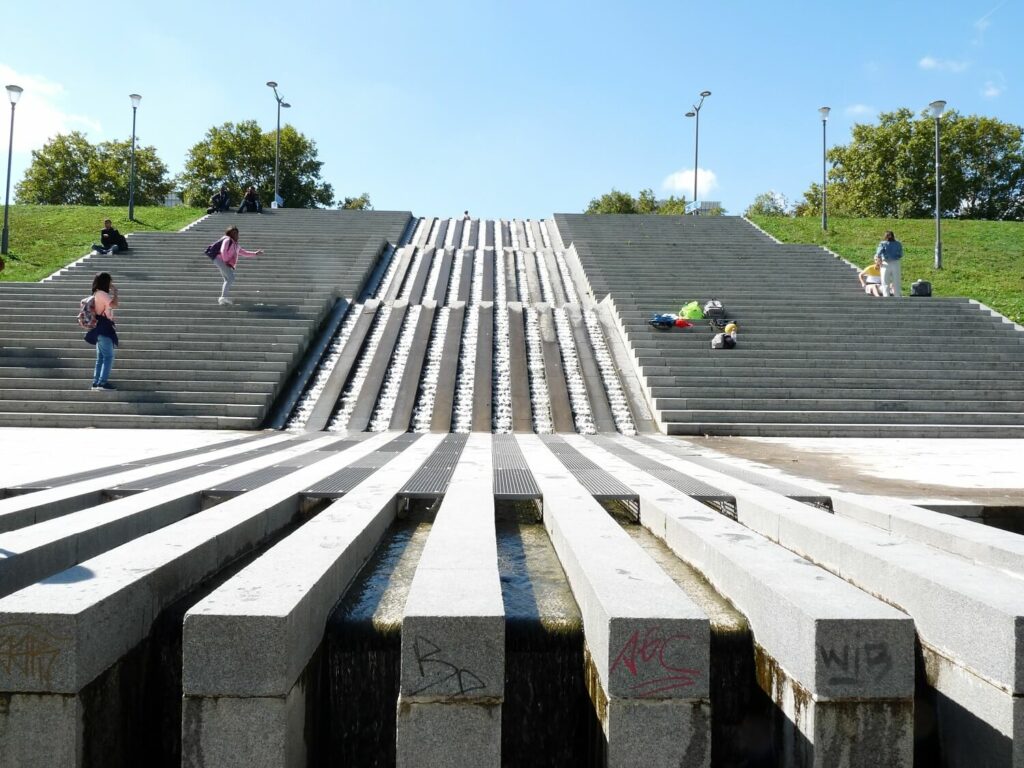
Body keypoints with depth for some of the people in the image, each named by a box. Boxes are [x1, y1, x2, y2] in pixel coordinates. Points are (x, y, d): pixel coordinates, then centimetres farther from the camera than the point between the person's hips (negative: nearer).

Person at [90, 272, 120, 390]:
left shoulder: (97, 294, 17)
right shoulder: (102, 294, -13)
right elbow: (114, 304, -26)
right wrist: (115, 292, -13)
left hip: (100, 328, 10)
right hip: (104, 328, -10)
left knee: (100, 357, 11)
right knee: (109, 356, -8)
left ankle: (96, 382, 12)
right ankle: (102, 382, -10)